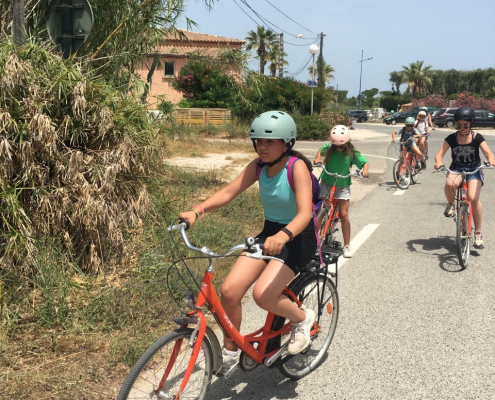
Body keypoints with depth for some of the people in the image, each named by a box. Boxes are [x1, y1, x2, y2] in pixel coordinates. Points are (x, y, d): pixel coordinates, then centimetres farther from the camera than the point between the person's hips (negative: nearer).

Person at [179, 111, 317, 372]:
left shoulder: (297, 167, -19)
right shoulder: (259, 166, -2)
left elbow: (304, 213, -31)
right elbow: (228, 192, -11)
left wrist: (283, 236, -51)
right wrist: (197, 211, -27)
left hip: (297, 238, -6)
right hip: (269, 233, 6)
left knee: (263, 294, -25)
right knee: (230, 289, -12)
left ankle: (302, 319, 7)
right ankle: (230, 351, 10)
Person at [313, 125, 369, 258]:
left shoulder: (352, 152, -12)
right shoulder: (329, 147, -8)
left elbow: (364, 162, -5)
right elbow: (321, 149, 12)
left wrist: (365, 171, -26)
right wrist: (317, 158, -7)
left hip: (342, 186, -1)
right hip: (326, 183, 2)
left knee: (344, 215, -5)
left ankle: (347, 246, 4)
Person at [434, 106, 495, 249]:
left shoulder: (477, 137, -7)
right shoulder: (451, 138, -4)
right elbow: (440, 154, -8)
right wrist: (438, 163, -32)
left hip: (474, 170, -1)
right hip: (456, 169, 1)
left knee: (473, 198, -24)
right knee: (450, 184, -37)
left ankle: (478, 232, -7)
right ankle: (451, 204, -2)